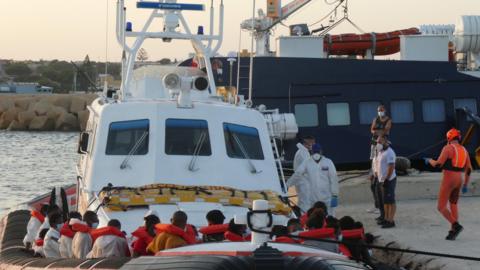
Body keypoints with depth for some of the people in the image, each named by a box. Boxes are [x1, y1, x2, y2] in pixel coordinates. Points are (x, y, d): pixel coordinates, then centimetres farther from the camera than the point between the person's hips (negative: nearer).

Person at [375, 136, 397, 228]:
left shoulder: (389, 152, -16)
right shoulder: (381, 152, 15)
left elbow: (391, 167, -22)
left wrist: (386, 179, -22)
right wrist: (380, 178, 17)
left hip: (389, 180, -10)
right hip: (383, 180, 10)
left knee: (390, 201, -8)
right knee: (385, 201, 15)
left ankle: (391, 221, -8)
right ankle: (386, 219, 22)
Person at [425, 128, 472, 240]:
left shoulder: (448, 148, -13)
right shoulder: (464, 150, 9)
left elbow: (438, 164, -20)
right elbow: (469, 169, 10)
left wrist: (430, 161, 3)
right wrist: (465, 185, 19)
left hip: (448, 180, -7)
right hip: (458, 180, 7)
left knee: (441, 207, -2)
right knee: (453, 205, 17)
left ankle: (456, 226, -19)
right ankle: (453, 231, 12)